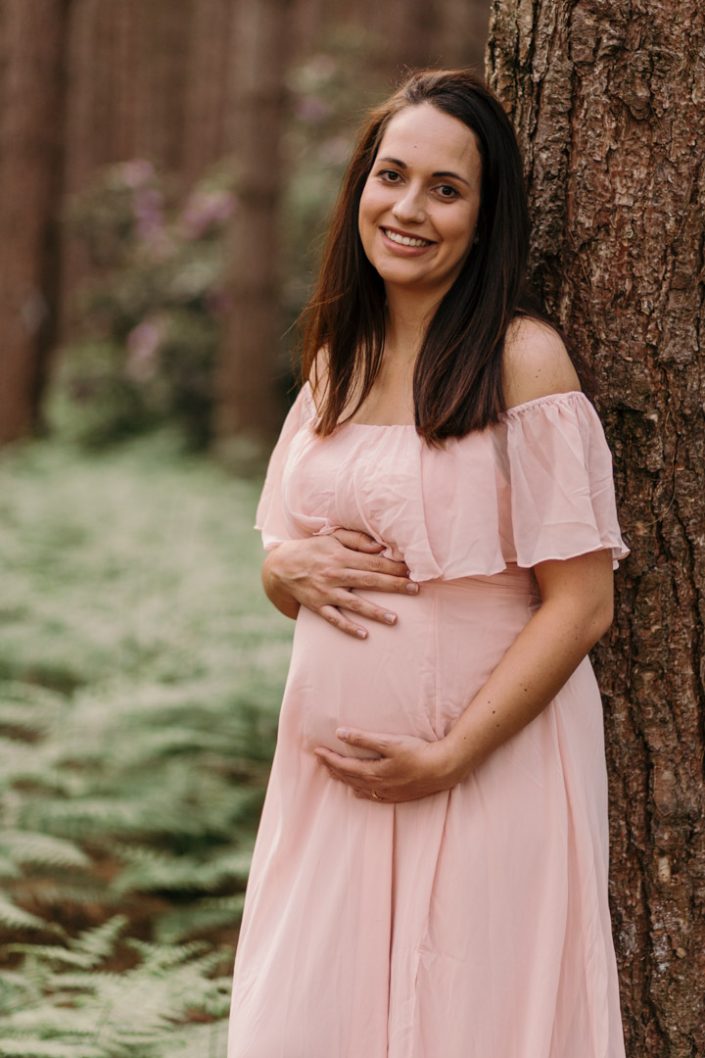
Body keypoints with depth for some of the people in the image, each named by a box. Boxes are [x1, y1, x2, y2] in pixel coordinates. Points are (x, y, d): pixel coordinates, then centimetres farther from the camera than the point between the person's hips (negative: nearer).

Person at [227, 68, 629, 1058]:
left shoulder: (523, 357, -10)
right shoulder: (338, 360, 10)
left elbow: (581, 604, -13)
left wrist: (446, 757, -16)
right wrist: (291, 566, -5)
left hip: (489, 764, -5)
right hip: (330, 770, 6)